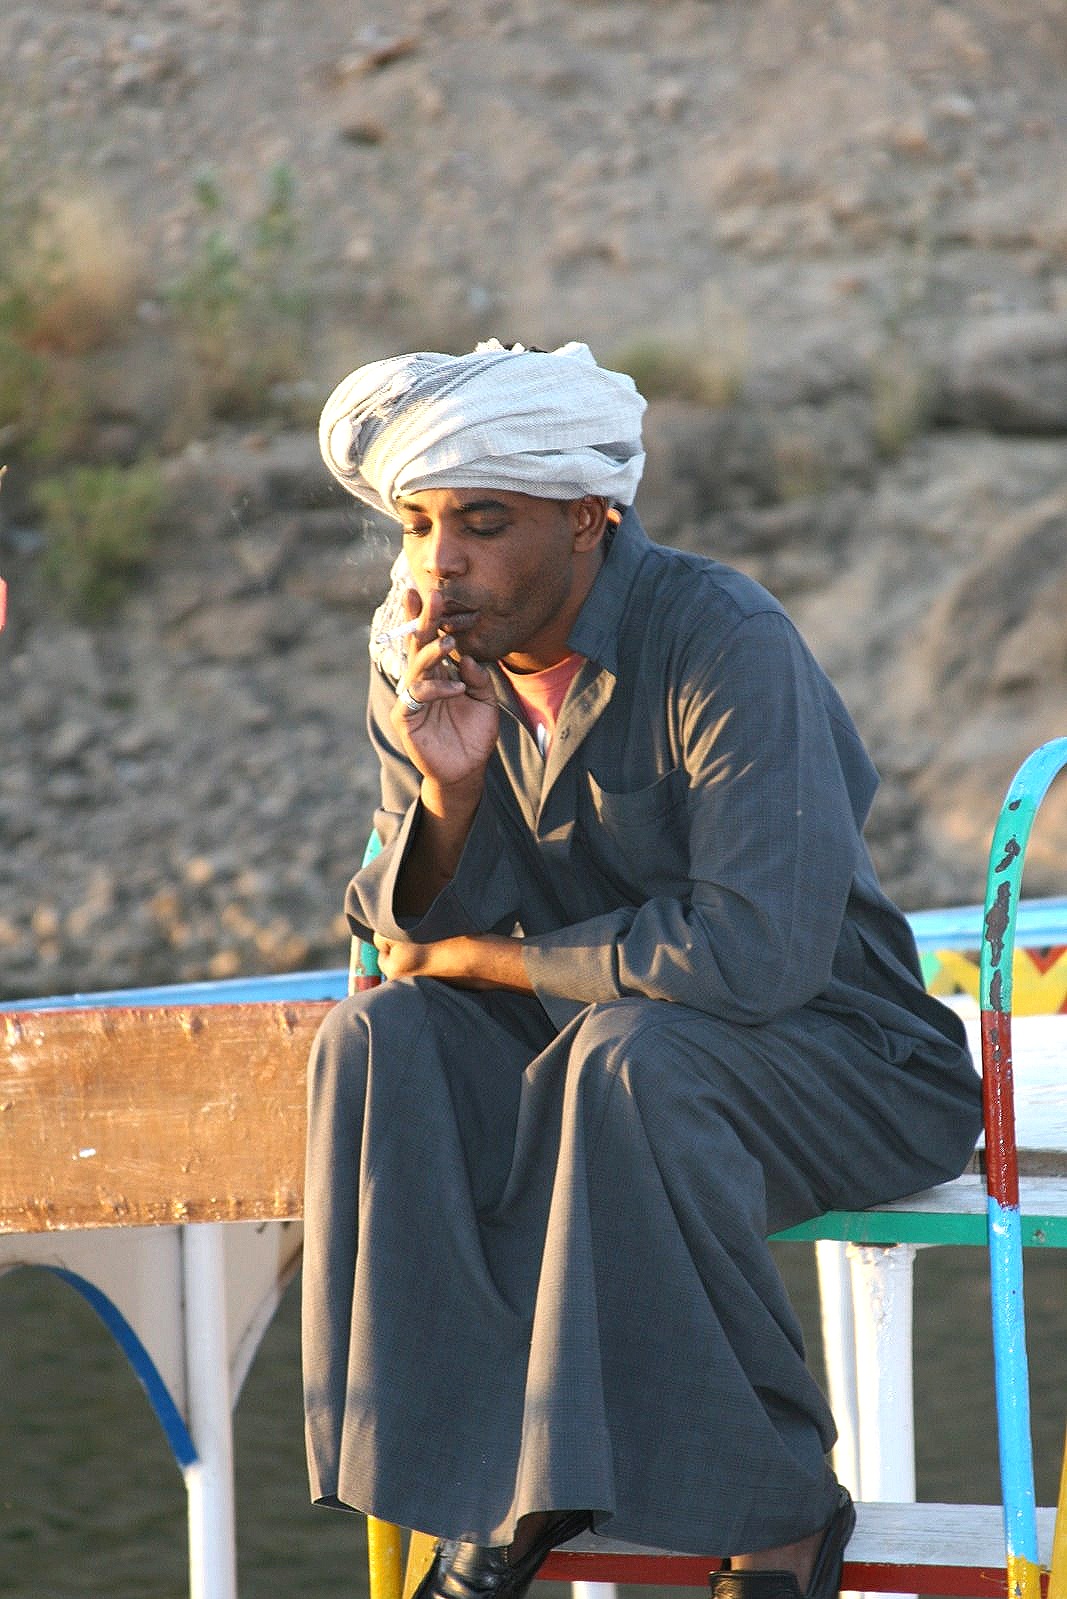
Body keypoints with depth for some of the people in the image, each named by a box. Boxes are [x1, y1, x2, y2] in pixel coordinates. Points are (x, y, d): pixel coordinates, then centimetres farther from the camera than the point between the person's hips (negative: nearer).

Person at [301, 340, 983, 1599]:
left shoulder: (725, 645, -22)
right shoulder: (420, 667, -2)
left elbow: (756, 953, -31)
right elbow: (411, 935, -2)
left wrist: (482, 959, -18)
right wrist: (447, 788, -24)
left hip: (840, 1062, -6)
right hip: (582, 1047, 6)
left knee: (626, 1058, -36)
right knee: (380, 1042, -21)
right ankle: (495, 1481, -16)